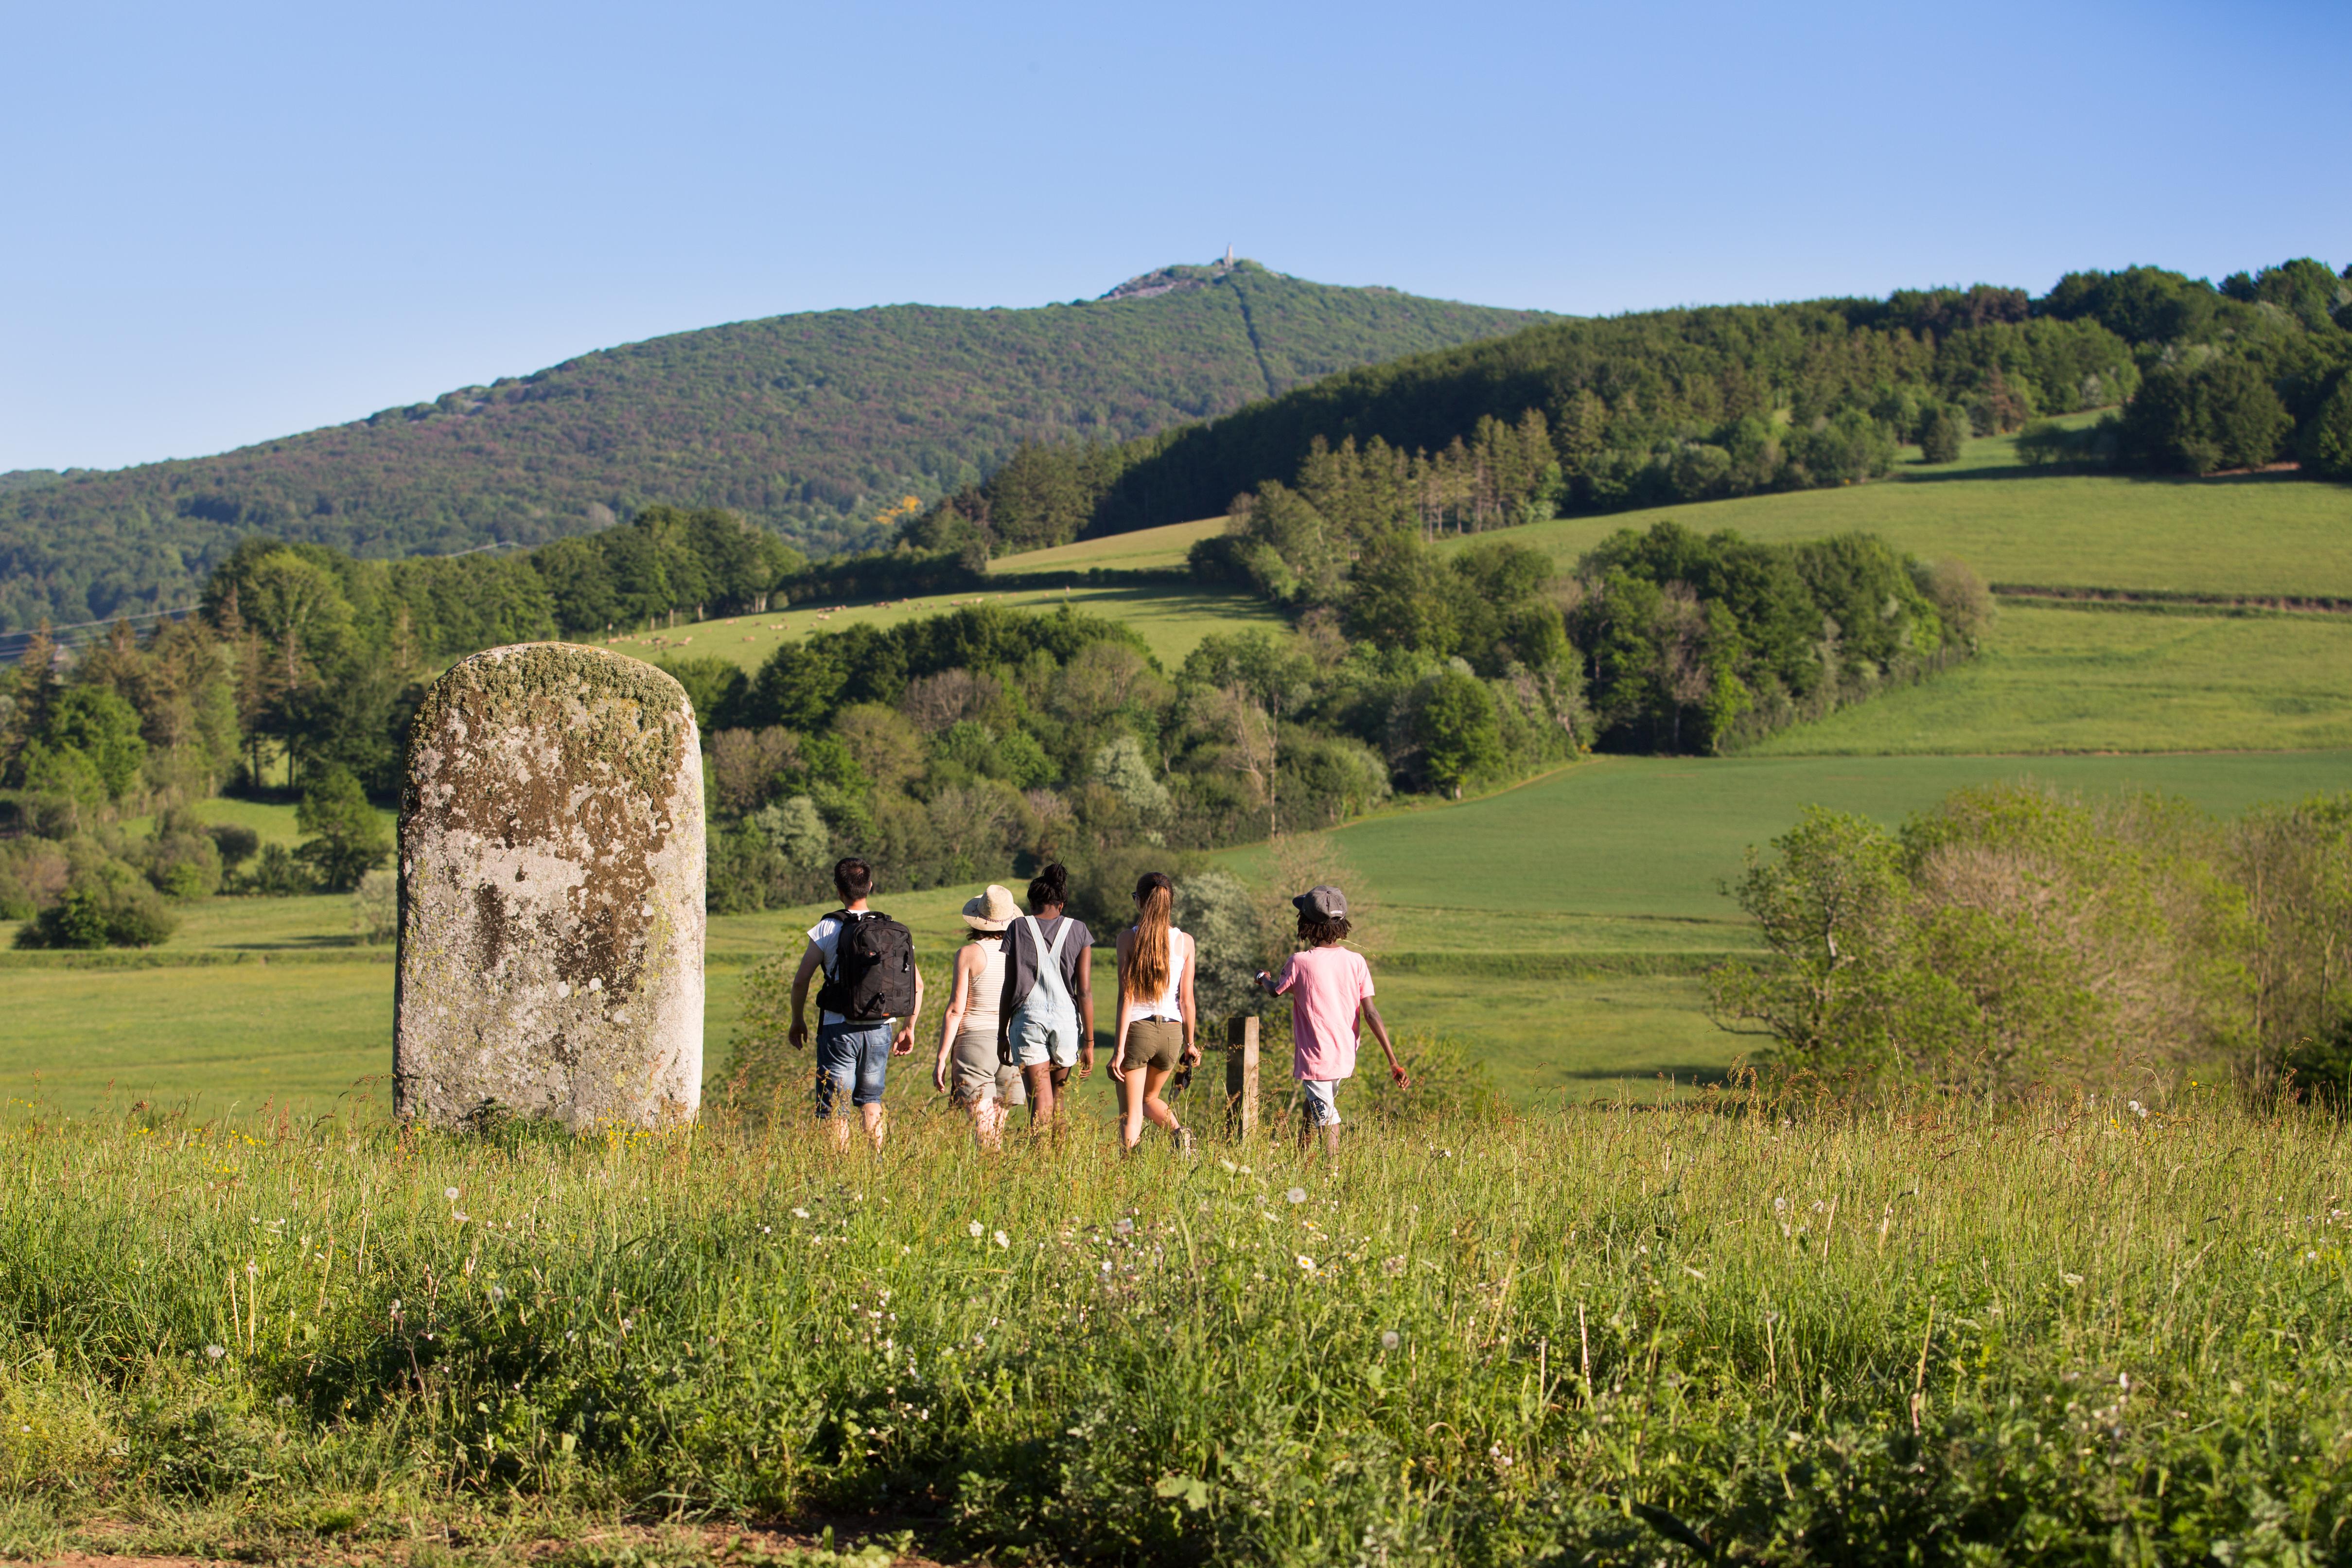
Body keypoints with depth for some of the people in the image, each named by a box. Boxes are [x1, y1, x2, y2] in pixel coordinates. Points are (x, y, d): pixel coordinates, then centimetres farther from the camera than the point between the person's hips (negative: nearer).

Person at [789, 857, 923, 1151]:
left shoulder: (827, 928, -7)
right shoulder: (895, 930, 3)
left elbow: (801, 979, -6)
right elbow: (917, 984, 4)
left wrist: (798, 1021, 9)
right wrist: (908, 1028, 15)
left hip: (839, 1029, -4)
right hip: (881, 1029, 4)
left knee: (833, 1109, 3)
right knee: (871, 1101, 19)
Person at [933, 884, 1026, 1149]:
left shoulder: (969, 954, -7)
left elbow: (956, 1010, -8)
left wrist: (941, 1058, -3)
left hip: (974, 1041, -4)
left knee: (984, 1130, -8)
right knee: (997, 1130, 15)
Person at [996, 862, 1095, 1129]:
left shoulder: (1018, 930, 2)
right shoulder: (1078, 932, 3)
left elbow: (1007, 988, 3)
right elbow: (1085, 991, -1)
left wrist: (1003, 1035, 11)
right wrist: (1089, 1042, 3)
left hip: (1028, 1017, -1)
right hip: (1066, 1017, 1)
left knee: (1040, 1102, -2)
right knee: (1058, 1097, 18)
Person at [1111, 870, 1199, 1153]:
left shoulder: (1128, 938, -6)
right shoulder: (1185, 942, 1)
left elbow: (1126, 996, -10)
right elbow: (1187, 999, 3)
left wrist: (1120, 1046, -8)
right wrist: (1190, 1042, 14)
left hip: (1137, 1029, -3)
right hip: (1171, 1032, 3)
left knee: (1131, 1113, 4)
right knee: (1150, 1098, 26)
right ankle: (1179, 1133, 0)